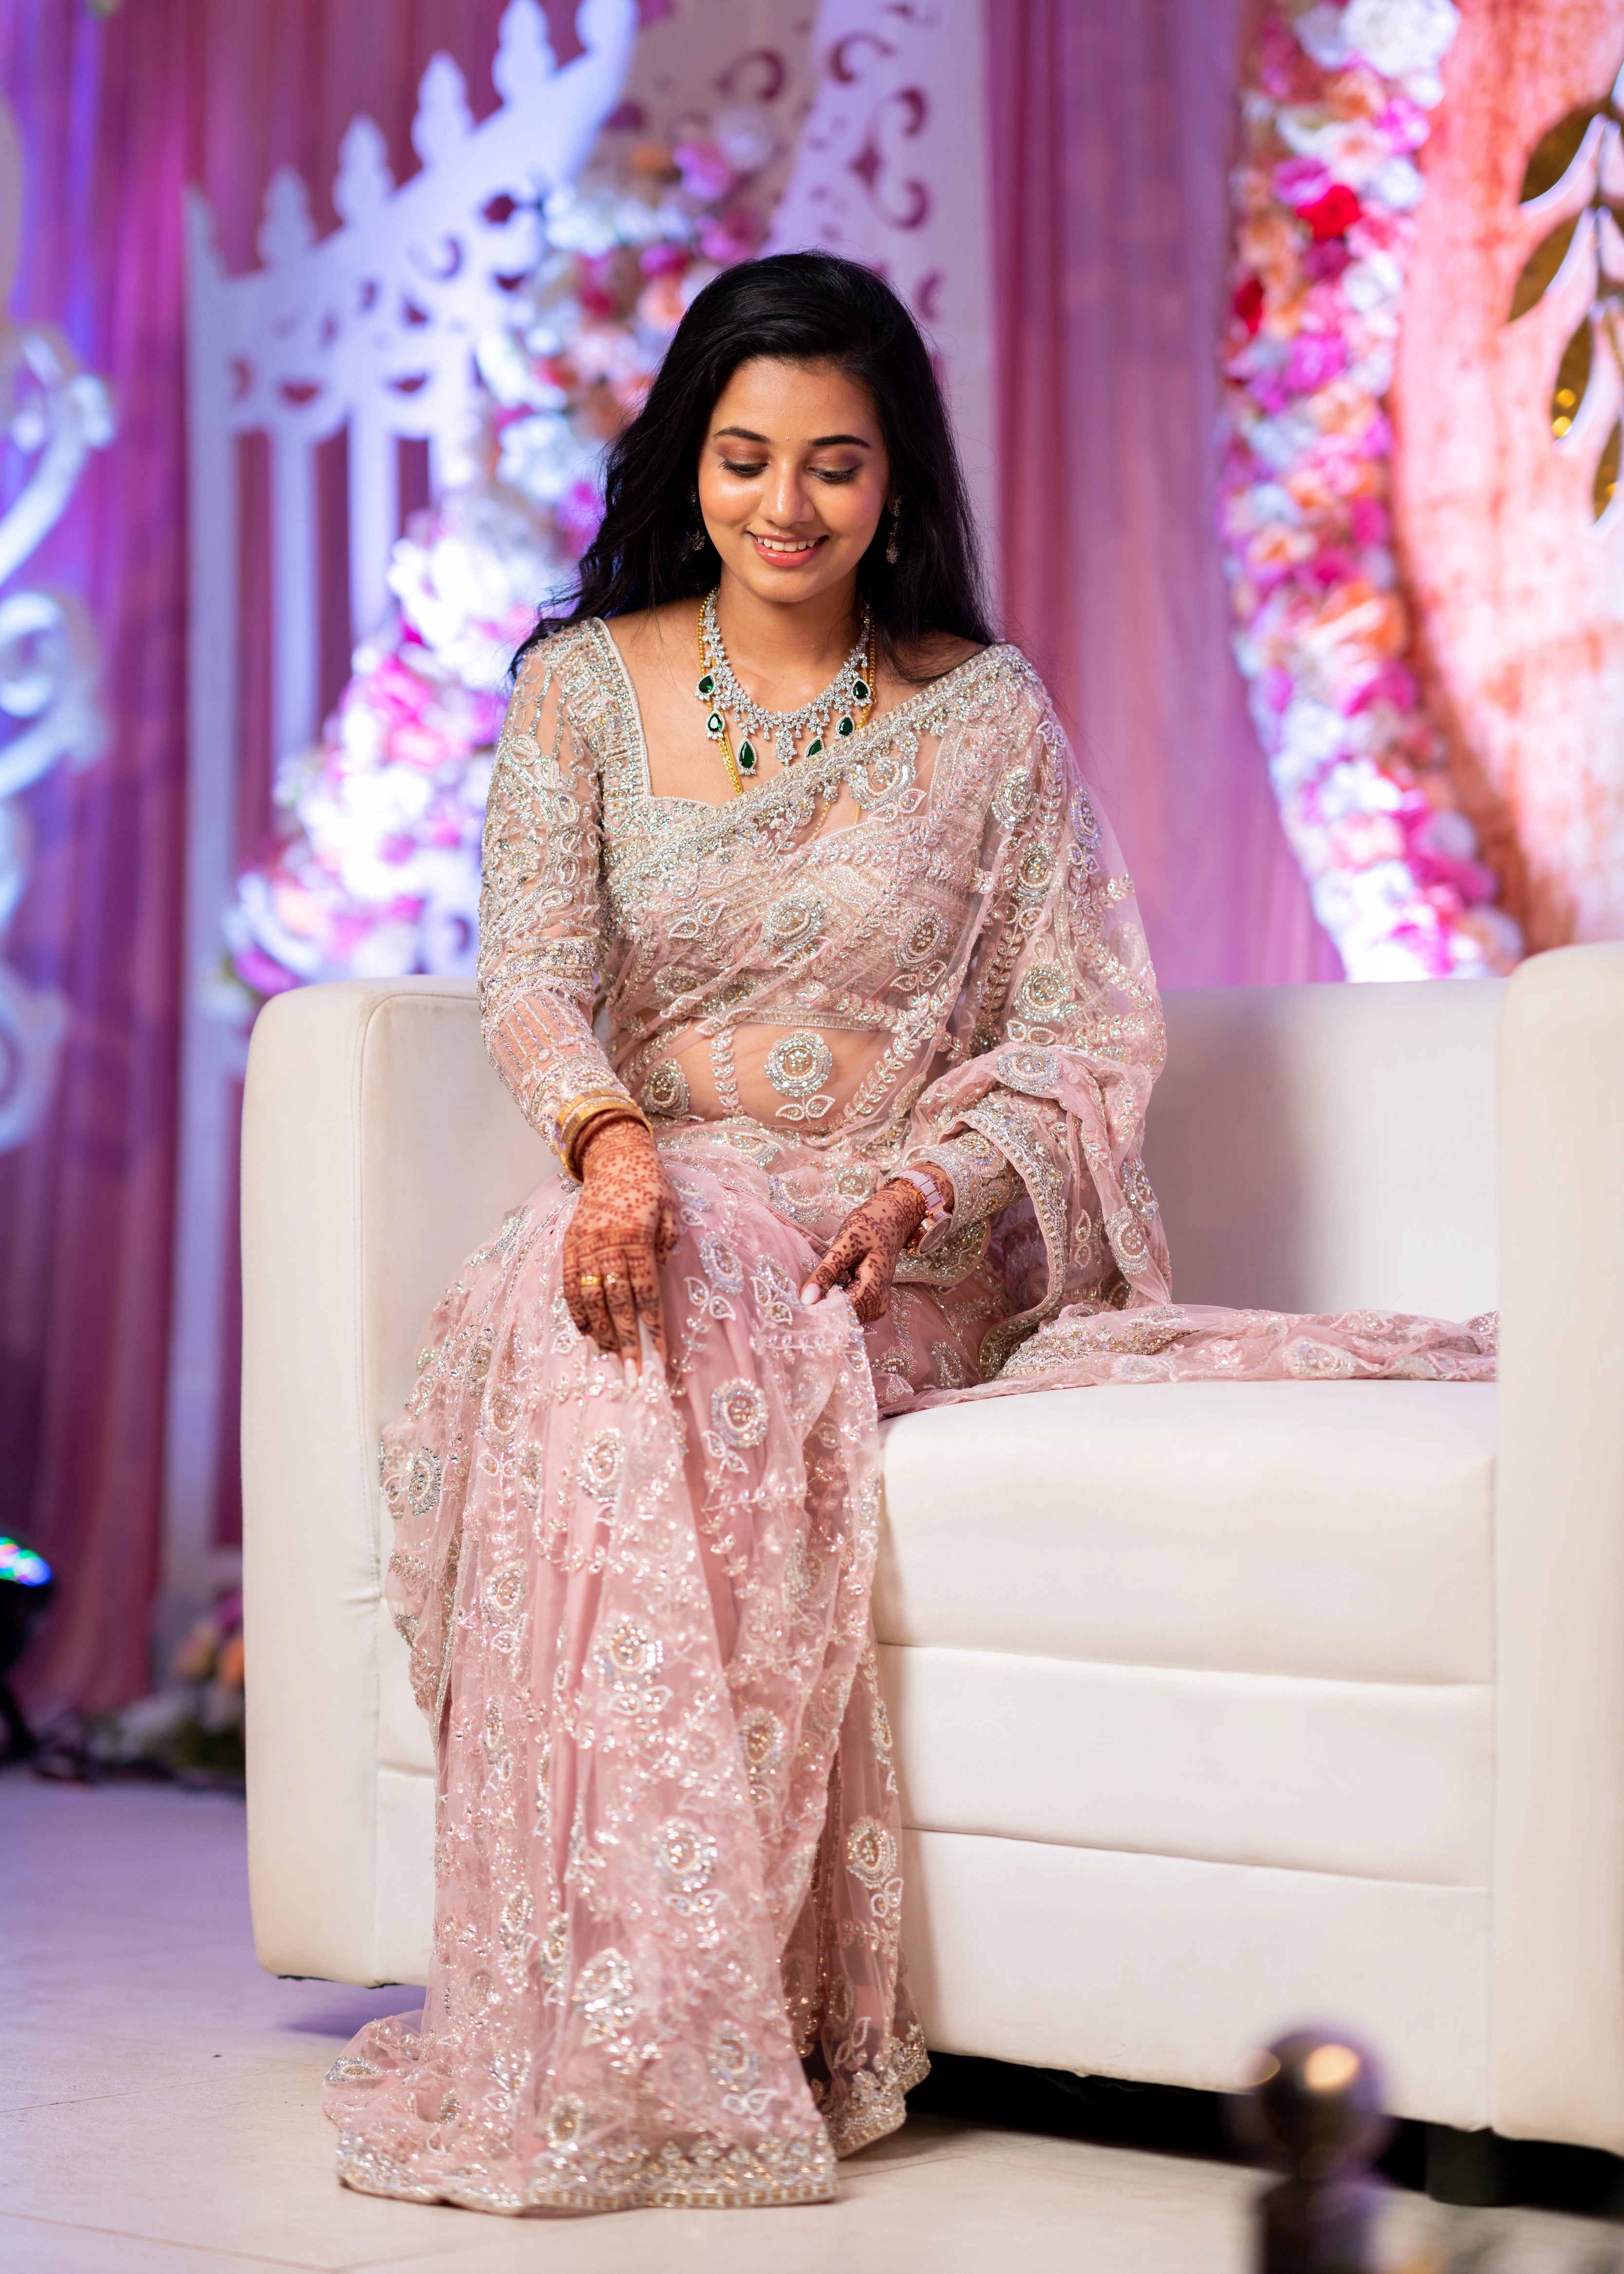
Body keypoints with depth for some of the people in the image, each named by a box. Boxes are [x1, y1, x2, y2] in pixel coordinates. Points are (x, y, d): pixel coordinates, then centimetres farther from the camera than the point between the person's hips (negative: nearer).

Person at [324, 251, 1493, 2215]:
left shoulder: (988, 714, 8)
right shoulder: (582, 688, 10)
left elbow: (1092, 1034, 4)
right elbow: (532, 973, -4)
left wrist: (924, 1194, -15)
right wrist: (612, 1140, -26)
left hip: (911, 1254, -1)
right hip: (660, 1209, 1)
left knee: (706, 1363, -35)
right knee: (601, 1318, -36)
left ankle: (710, 2024, -31)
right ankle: (620, 2035, -35)